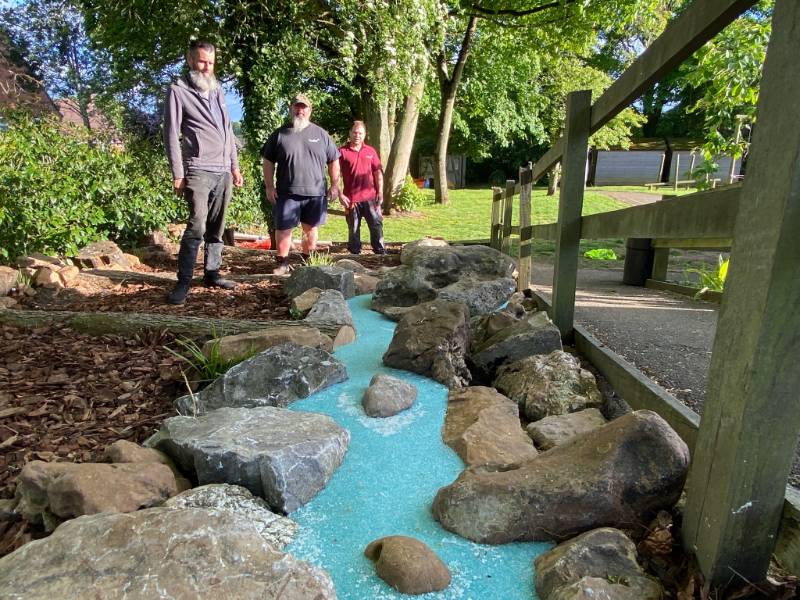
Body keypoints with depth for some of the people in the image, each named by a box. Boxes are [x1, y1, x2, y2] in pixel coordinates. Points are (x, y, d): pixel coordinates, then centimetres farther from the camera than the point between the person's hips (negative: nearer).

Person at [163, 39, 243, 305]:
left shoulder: (217, 91, 19)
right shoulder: (178, 91, 0)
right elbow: (171, 134, -4)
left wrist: (234, 166, 16)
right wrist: (177, 174, -11)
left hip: (223, 172, 6)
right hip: (199, 171, -6)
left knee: (216, 228, 7)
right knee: (196, 227, -15)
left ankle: (211, 273, 16)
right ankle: (183, 281, -7)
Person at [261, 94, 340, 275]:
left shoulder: (321, 134, 8)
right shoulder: (280, 134, 5)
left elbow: (333, 160, 11)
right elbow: (268, 161, 5)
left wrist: (334, 185, 5)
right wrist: (269, 187, -2)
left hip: (315, 192, 1)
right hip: (287, 192, -1)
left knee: (311, 228, 9)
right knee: (283, 228, -1)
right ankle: (282, 263, 12)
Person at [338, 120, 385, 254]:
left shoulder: (371, 151, 9)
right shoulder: (342, 152, -1)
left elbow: (378, 173, 11)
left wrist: (380, 192, 4)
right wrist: (340, 195, -7)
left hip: (370, 197, 3)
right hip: (351, 198, -2)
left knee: (377, 224, 6)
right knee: (353, 228, 6)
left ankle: (380, 250, 18)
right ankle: (355, 252, 19)